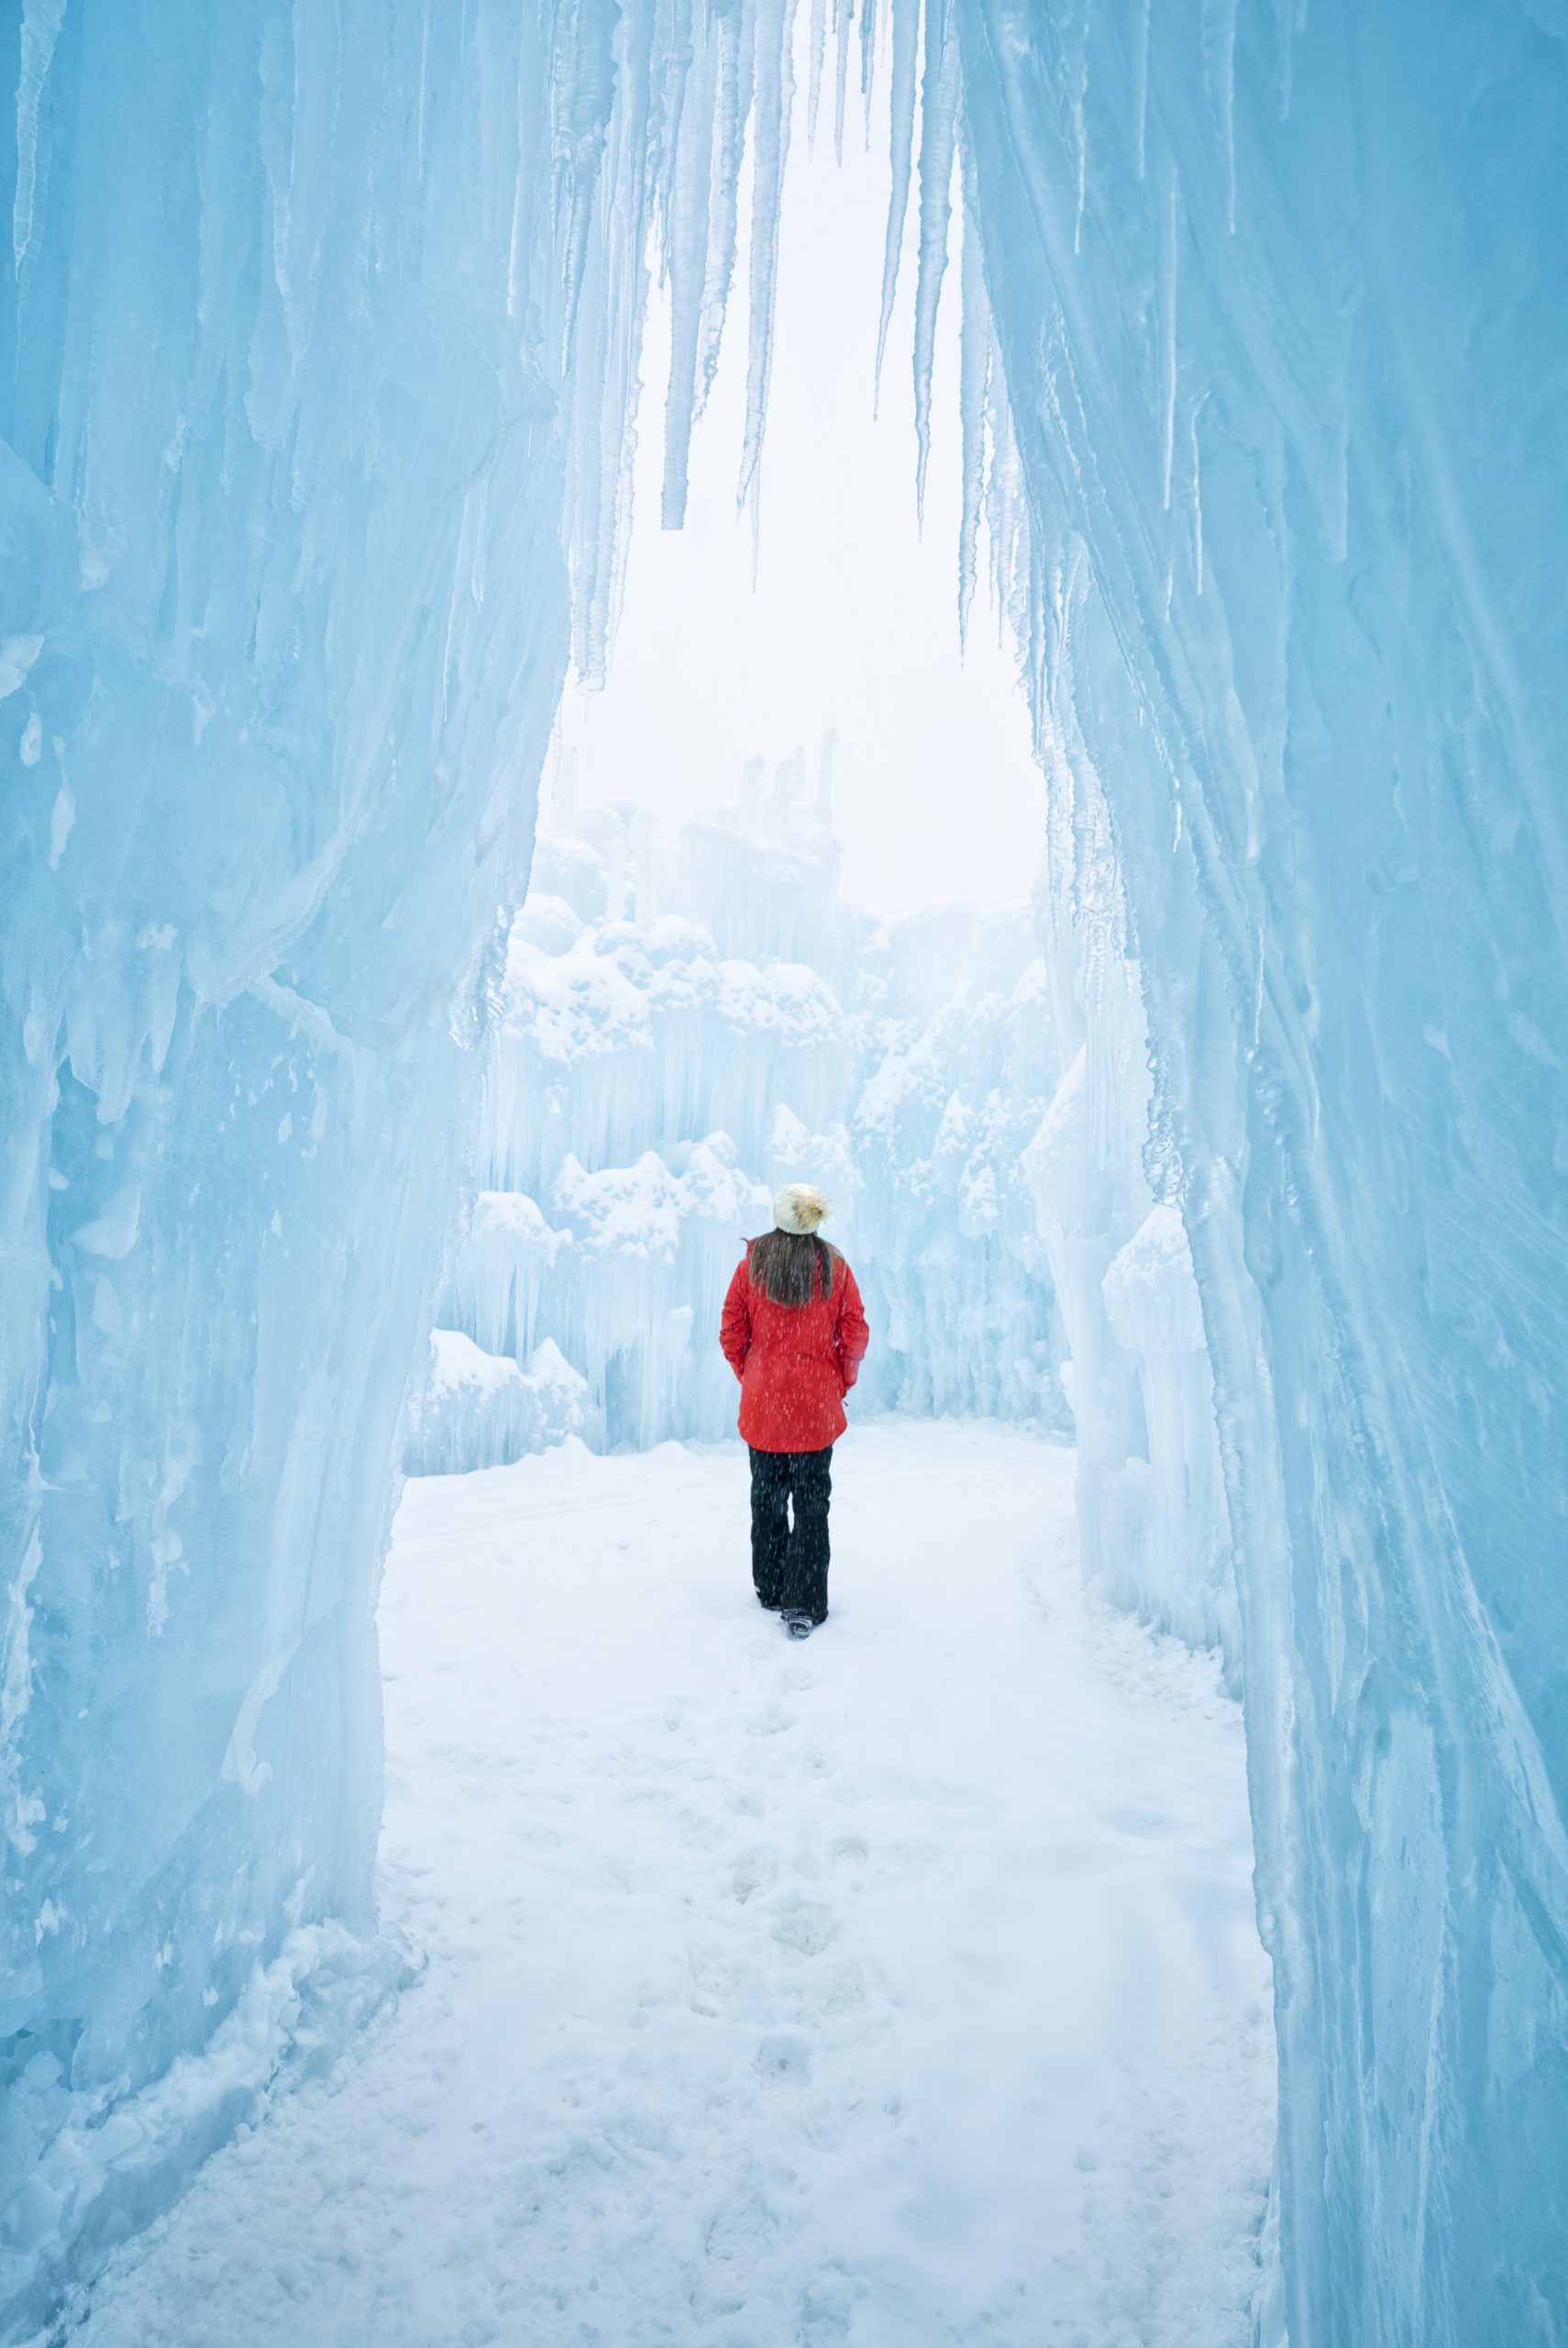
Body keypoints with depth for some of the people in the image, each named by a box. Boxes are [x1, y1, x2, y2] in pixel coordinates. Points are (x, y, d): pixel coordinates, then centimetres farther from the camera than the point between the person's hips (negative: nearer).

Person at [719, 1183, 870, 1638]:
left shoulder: (751, 1264, -4)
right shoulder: (834, 1266, -5)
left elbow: (731, 1335, -2)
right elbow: (856, 1334, -4)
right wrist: (843, 1383, 10)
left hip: (762, 1405, 1)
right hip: (817, 1406, -1)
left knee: (767, 1498, 15)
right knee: (812, 1503, 4)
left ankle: (771, 1591, 26)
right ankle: (804, 1605, 1)